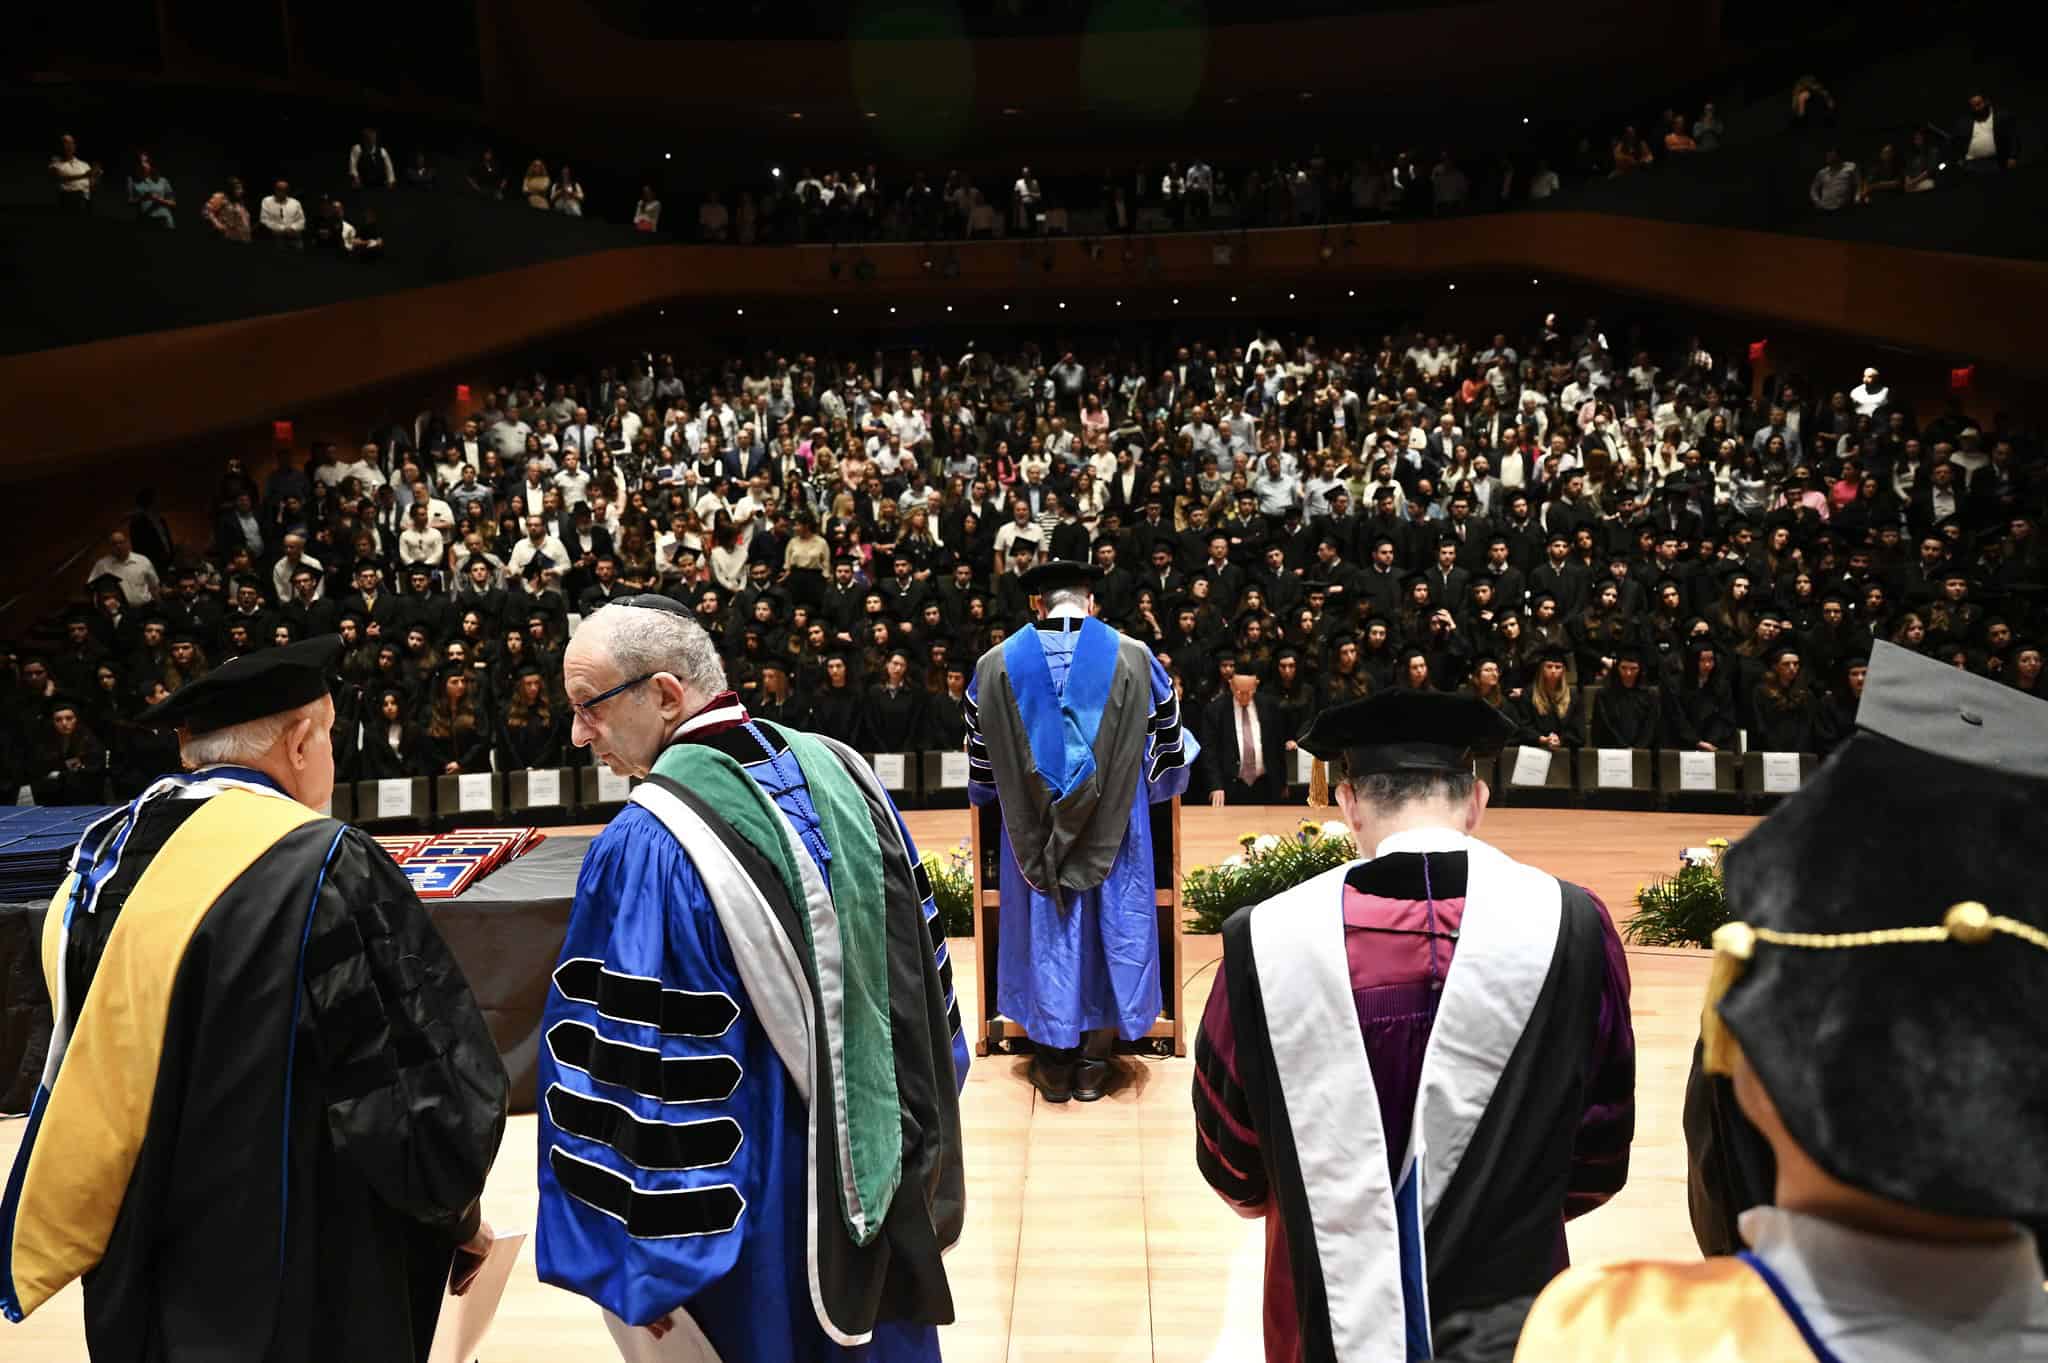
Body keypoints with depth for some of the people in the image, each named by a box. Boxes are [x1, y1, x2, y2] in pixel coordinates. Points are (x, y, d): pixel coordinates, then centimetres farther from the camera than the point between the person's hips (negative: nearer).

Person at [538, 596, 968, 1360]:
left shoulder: (647, 845, -21)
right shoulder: (841, 771, -3)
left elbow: (633, 1069, -20)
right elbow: (922, 968, 6)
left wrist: (640, 1260, -10)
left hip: (742, 1204, -5)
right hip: (879, 1168, 6)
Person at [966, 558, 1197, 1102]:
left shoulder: (997, 663, -3)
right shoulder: (1133, 658, -6)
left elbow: (980, 772, 5)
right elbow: (1170, 752, 4)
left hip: (1032, 833, 1)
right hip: (1113, 832, 0)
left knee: (1046, 933, 13)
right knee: (1109, 930, 12)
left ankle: (1054, 1066, 22)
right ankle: (1093, 1065, 21)